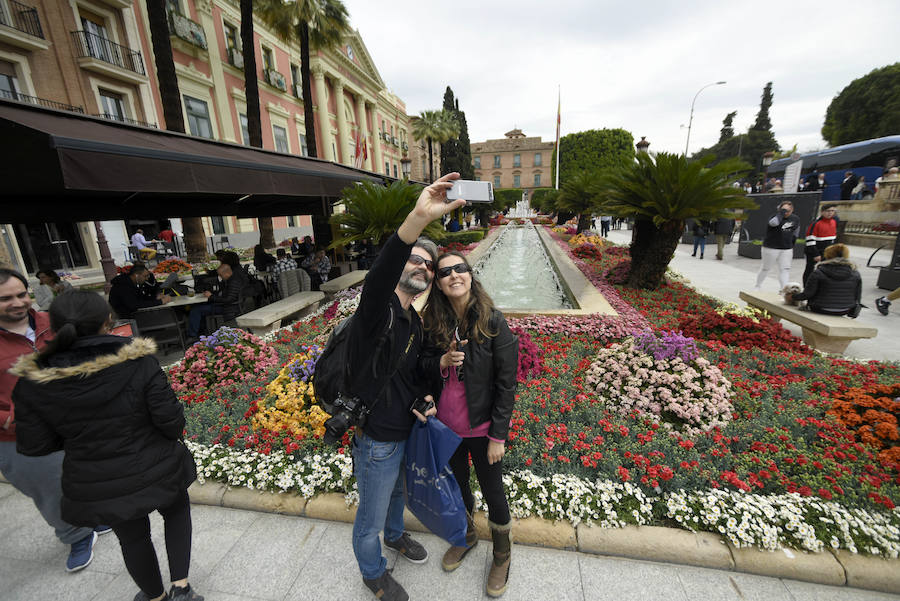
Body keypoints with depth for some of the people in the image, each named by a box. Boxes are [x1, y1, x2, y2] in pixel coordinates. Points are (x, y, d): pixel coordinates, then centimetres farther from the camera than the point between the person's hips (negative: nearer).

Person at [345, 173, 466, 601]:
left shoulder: (414, 322, 1)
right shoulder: (378, 310, -26)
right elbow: (378, 277, -52)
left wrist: (423, 397, -5)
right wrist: (419, 219, -64)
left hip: (405, 431, 8)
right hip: (376, 440, -7)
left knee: (397, 490, 34)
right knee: (371, 517, 19)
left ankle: (395, 535, 64)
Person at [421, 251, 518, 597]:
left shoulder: (492, 321, -18)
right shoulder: (433, 323, -7)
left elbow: (506, 382, -14)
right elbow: (423, 368, 2)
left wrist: (498, 436, -12)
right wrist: (442, 361, -21)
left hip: (481, 427, -3)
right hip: (445, 426, 4)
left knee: (492, 493, 18)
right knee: (456, 485, 25)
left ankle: (502, 554, 47)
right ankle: (466, 536, 56)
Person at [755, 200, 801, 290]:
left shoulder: (795, 219, 4)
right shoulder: (775, 216, -13)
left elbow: (795, 233, 19)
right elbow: (774, 222, -40)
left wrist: (792, 245, 19)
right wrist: (782, 211, -30)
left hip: (786, 249, 5)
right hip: (771, 248, -5)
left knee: (785, 269, 0)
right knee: (766, 268, 8)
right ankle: (758, 286, 24)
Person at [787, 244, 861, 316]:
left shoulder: (818, 272, -15)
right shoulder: (855, 274, -1)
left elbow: (808, 294, -15)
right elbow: (857, 297, 6)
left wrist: (791, 297, 0)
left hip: (821, 310, -4)